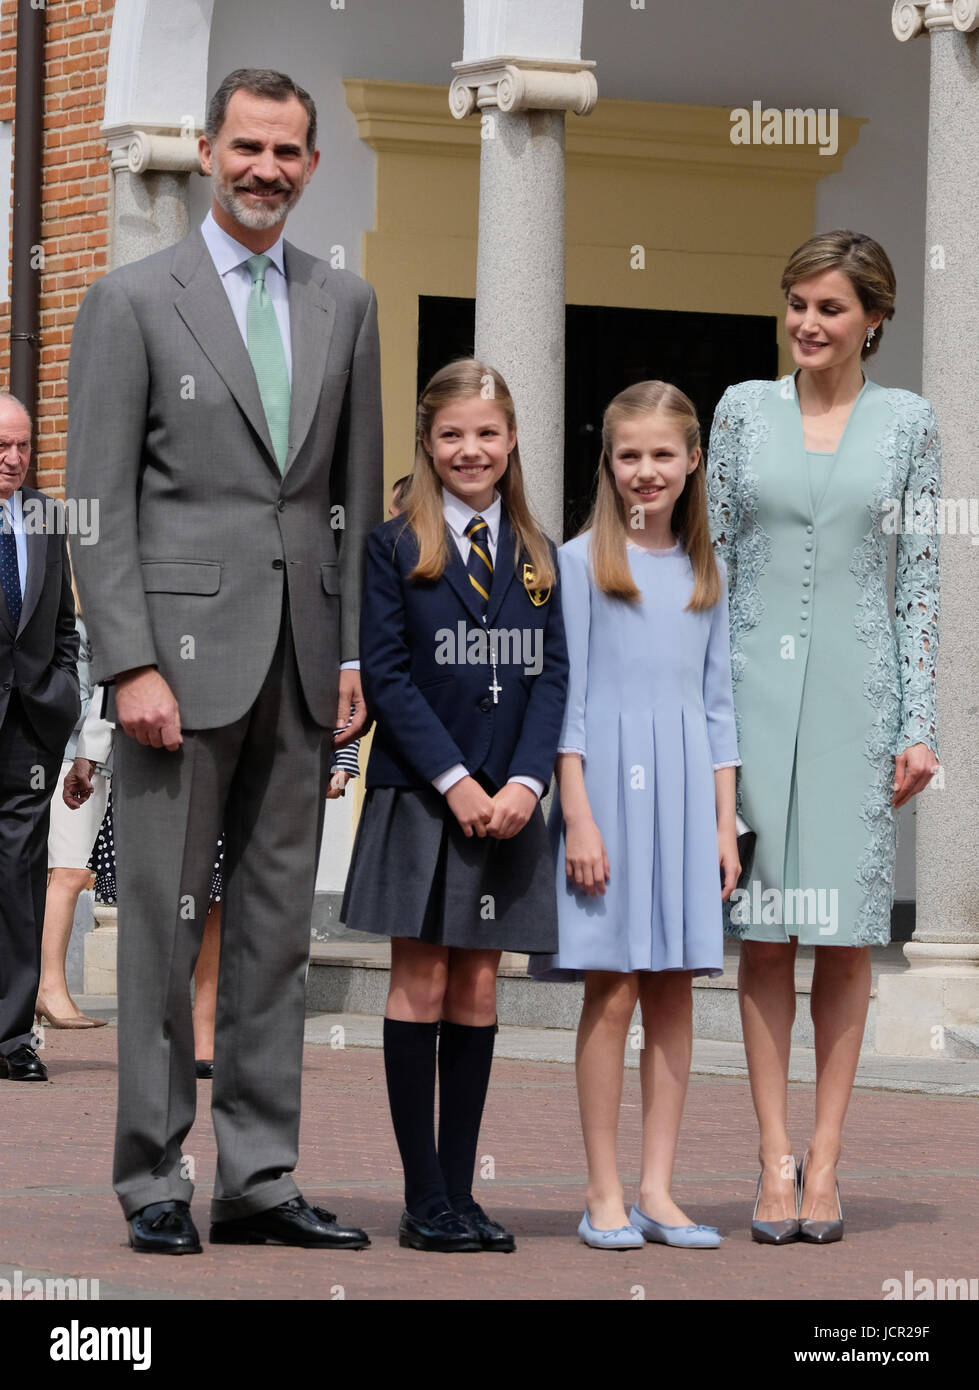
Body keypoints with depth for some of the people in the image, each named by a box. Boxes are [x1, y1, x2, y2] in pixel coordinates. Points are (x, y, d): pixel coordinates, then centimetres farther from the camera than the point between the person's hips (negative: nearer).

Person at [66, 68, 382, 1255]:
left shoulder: (344, 306, 12)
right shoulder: (131, 302, -2)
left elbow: (358, 494, 14)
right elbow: (100, 506, -5)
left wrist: (356, 655, 6)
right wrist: (131, 665, -13)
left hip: (303, 660, 4)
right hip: (184, 651, -4)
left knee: (277, 927, 7)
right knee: (164, 924, -2)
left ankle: (259, 1178, 12)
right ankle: (153, 1181, 4)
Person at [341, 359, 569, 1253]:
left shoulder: (536, 556, 10)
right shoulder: (395, 548, -1)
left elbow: (552, 676, 5)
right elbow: (386, 676, -7)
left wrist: (525, 781, -10)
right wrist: (454, 780, -15)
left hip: (507, 803, 3)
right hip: (419, 799, -3)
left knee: (478, 989, 5)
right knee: (422, 984, -2)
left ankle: (459, 1191, 8)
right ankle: (424, 1201, 1)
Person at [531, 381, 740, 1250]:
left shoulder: (706, 574, 12)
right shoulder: (583, 562, -1)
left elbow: (717, 704, 14)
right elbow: (567, 699, -4)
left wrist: (725, 823, 8)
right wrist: (578, 817, -10)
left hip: (684, 791, 4)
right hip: (608, 781, -4)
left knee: (674, 991, 3)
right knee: (612, 991, -5)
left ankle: (658, 1189, 8)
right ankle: (604, 1194, 1)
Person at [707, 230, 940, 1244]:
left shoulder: (907, 424, 4)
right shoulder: (743, 409, 6)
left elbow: (921, 579, 3)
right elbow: (713, 559, 8)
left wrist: (920, 726, -2)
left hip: (855, 685, -1)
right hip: (757, 680, 1)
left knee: (845, 931, 0)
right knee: (764, 931, 0)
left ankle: (823, 1161, 6)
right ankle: (774, 1162, 3)